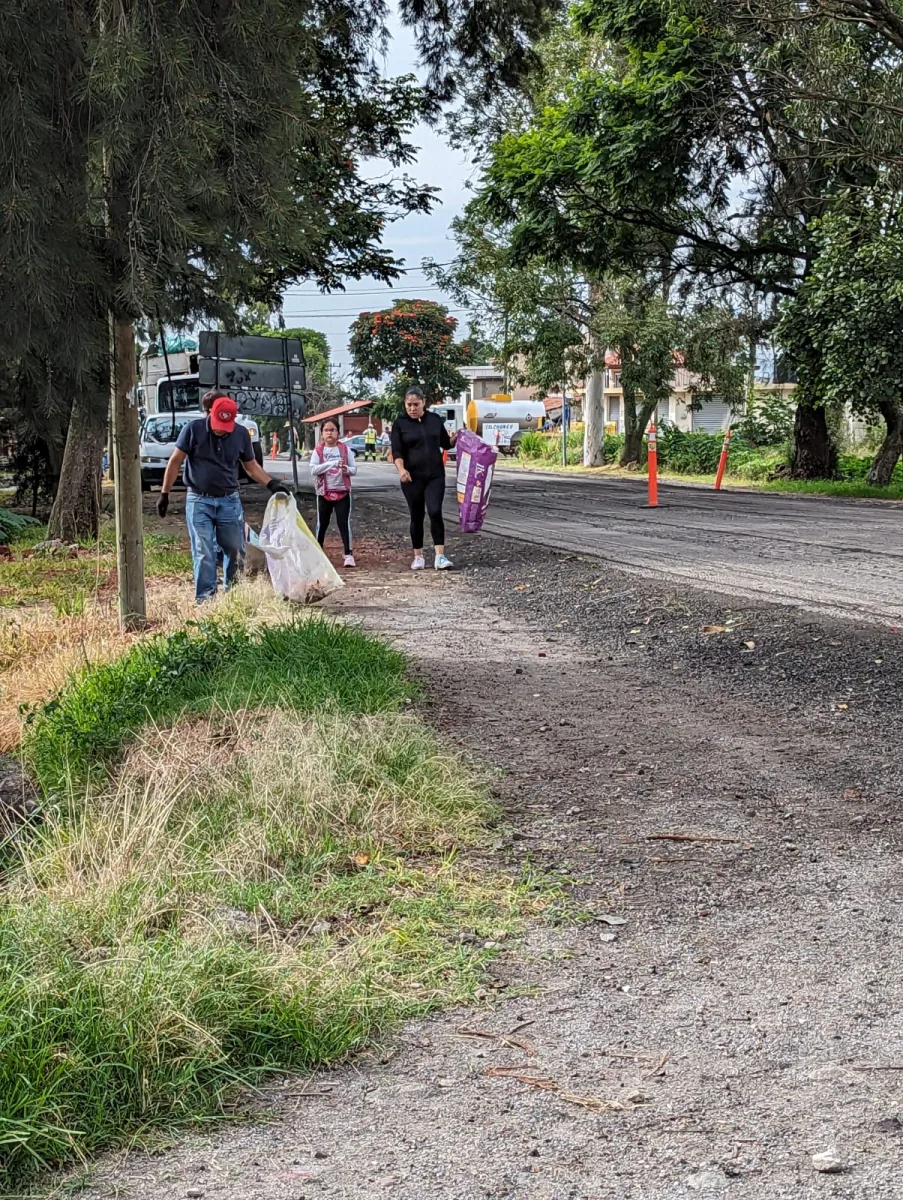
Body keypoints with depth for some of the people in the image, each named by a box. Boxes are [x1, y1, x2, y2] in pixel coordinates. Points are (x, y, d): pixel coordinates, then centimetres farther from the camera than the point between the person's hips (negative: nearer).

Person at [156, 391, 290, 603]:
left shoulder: (241, 434, -1)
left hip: (229, 501, 3)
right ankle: (205, 599, 2)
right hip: (199, 501, -3)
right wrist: (165, 494, -4)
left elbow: (251, 467, 11)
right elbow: (175, 462, -3)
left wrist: (271, 483, -4)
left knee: (235, 551, 8)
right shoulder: (193, 429, -9)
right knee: (204, 554, -3)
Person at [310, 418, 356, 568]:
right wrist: (332, 464, -25)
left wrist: (347, 469, -22)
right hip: (324, 492, 1)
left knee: (344, 523, -6)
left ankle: (348, 554, -6)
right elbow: (313, 469, -15)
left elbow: (354, 469, 1)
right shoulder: (318, 450, -2)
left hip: (343, 492, -1)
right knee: (322, 523, 11)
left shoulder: (345, 448, 1)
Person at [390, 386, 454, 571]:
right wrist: (401, 469, -26)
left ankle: (440, 556, -16)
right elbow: (397, 451, -8)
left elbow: (446, 444, 18)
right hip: (412, 477, -1)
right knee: (416, 516, 6)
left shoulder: (435, 419, 7)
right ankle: (418, 557, 18)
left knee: (435, 512, -13)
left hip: (435, 475, 1)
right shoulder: (400, 423, 0)